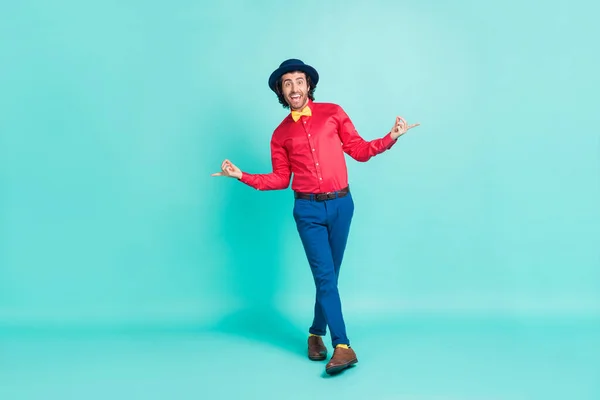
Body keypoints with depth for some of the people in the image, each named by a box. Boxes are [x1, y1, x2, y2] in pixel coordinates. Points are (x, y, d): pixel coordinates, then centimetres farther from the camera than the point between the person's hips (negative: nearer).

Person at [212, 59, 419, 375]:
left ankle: (316, 334, 28)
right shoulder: (281, 133, 8)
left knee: (329, 276, 10)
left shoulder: (332, 113, 5)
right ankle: (342, 346, -5)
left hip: (341, 205, 1)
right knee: (325, 276, -8)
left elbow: (359, 150, 6)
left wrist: (391, 137, -8)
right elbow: (280, 179, 10)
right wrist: (242, 175, 1)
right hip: (308, 210, -1)